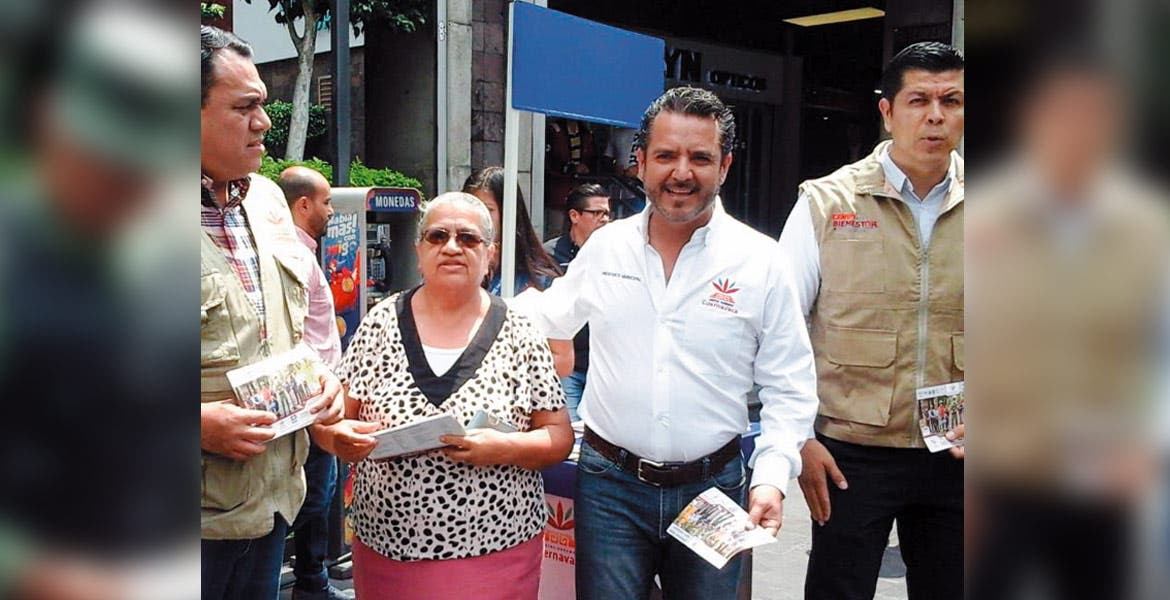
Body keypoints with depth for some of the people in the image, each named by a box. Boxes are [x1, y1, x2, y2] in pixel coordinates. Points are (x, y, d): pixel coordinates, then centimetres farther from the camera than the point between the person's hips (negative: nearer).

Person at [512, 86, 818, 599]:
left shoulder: (760, 261, -4)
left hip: (713, 487, 0)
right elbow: (547, 315, 18)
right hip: (610, 484, 1)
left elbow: (788, 388, -1)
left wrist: (772, 477, -11)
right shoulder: (605, 246, 2)